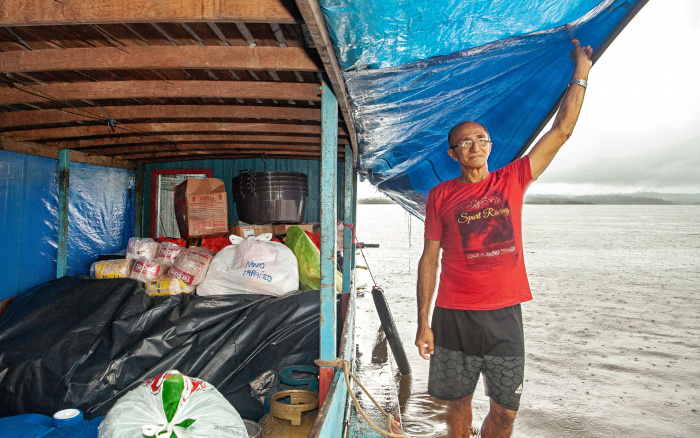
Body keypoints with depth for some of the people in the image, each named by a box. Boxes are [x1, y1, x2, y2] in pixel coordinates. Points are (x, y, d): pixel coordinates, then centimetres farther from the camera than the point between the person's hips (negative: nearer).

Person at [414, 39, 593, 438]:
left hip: (505, 315, 2)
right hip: (454, 316, -1)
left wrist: (581, 72, 2)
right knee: (458, 402, 12)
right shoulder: (441, 196, 1)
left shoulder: (512, 180, 5)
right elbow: (430, 259, 0)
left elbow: (561, 132, 4)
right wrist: (423, 323, -3)